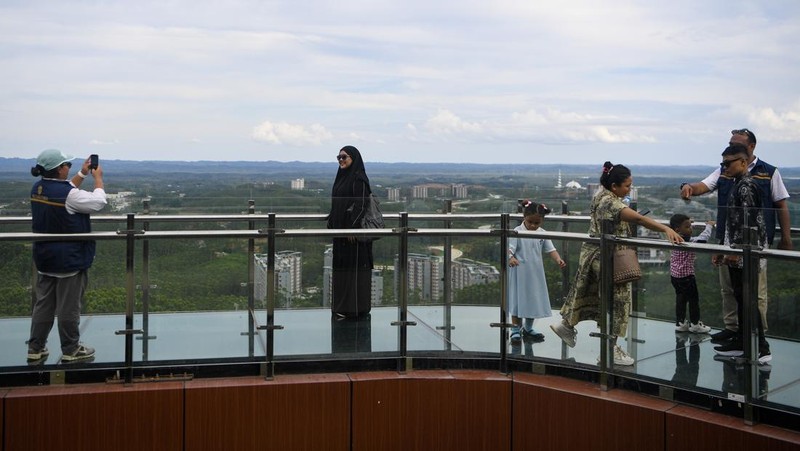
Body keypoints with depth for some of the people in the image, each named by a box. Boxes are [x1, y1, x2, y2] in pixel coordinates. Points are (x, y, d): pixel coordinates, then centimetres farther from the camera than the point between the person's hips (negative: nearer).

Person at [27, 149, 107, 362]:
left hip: (45, 258, 8)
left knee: (43, 305, 14)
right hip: (69, 259, -8)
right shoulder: (68, 194, -23)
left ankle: (35, 349, 19)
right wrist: (98, 178, 0)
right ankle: (70, 350, 14)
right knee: (68, 307, 4)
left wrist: (82, 173, 16)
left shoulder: (38, 189, 2)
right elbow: (98, 202, -13)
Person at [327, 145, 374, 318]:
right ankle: (341, 305, 17)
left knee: (354, 266, -5)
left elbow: (361, 204, -18)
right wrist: (332, 225, 16)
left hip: (354, 230, -9)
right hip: (340, 229, 9)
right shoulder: (342, 177, 15)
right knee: (341, 265, 11)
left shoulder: (358, 178, -12)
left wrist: (353, 228, -22)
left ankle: (355, 307, 0)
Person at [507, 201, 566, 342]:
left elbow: (551, 249, 0)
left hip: (536, 274, 5)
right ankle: (516, 329, 13)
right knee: (518, 299, 2)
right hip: (520, 273, -5)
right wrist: (511, 258, -41)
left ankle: (528, 328, 28)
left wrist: (558, 259, -19)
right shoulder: (517, 233, -13)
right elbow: (509, 249, -20)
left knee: (534, 299, 13)